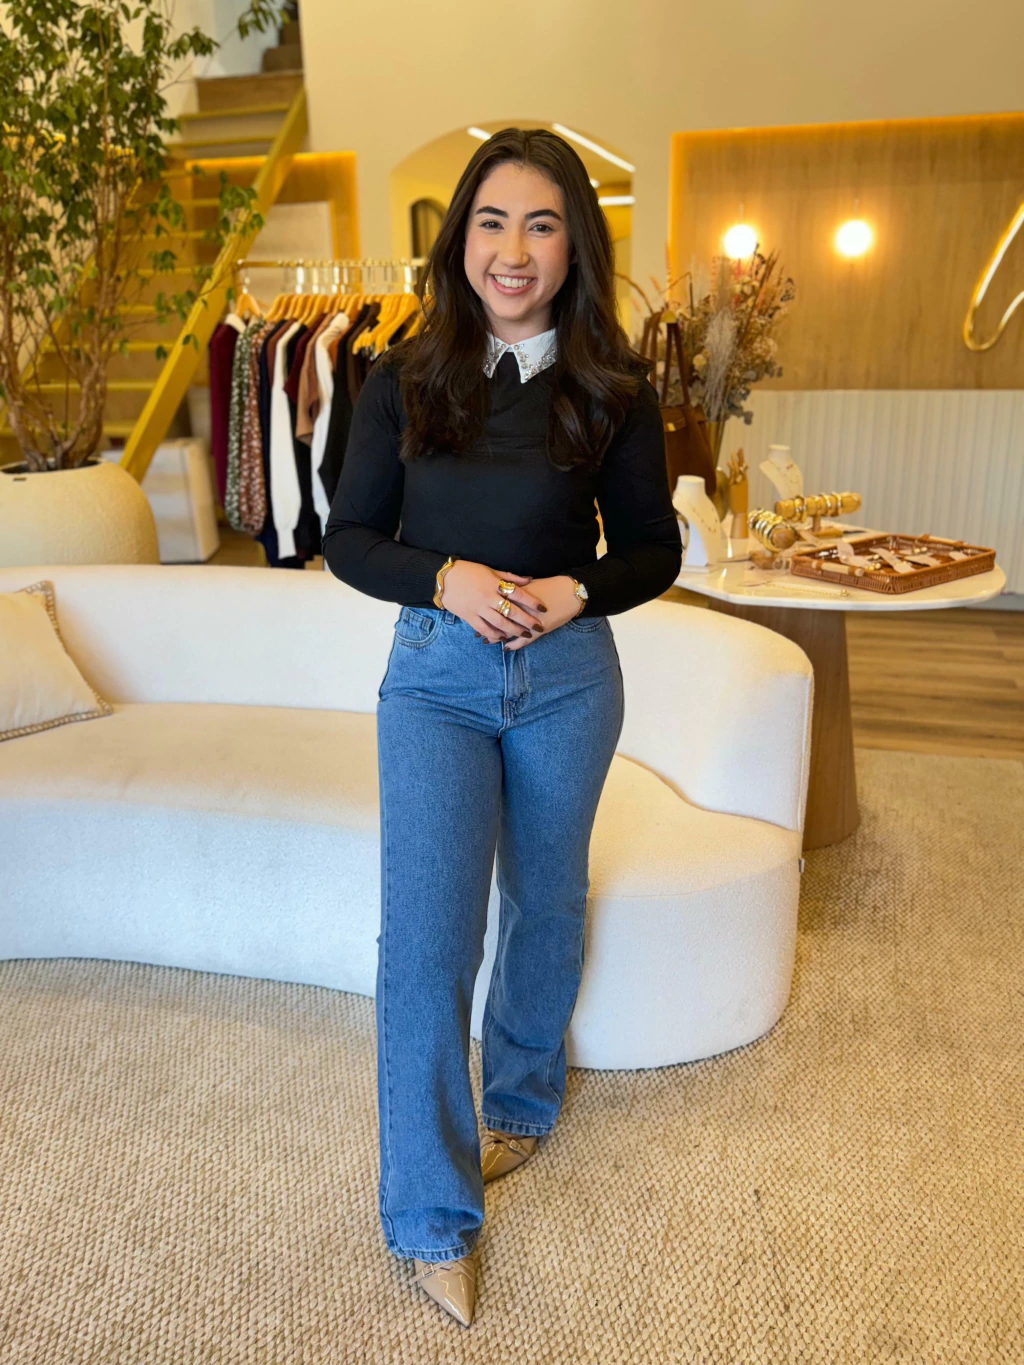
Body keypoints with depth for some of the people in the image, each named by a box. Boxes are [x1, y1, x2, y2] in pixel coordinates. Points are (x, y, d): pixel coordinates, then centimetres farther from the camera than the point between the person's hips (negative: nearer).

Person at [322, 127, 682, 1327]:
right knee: (426, 934, -6)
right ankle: (432, 1217, 12)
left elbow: (654, 548, 4)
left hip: (567, 677, 2)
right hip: (436, 674, -1)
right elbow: (348, 539, 1)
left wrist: (579, 590, -16)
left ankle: (522, 1098, 44)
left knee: (547, 902, 16)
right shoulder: (403, 382, -2)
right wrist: (446, 578, -18)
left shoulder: (612, 391, -2)